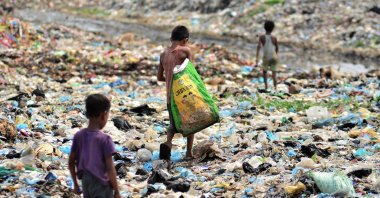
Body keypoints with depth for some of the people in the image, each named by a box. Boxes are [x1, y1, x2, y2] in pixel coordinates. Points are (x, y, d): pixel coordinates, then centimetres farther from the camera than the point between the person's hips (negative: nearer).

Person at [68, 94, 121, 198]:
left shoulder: (79, 136, -2)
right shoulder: (104, 139, -18)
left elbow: (71, 162, 5)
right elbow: (110, 169, -17)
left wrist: (75, 184, 17)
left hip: (86, 183, 6)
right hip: (101, 185, -6)